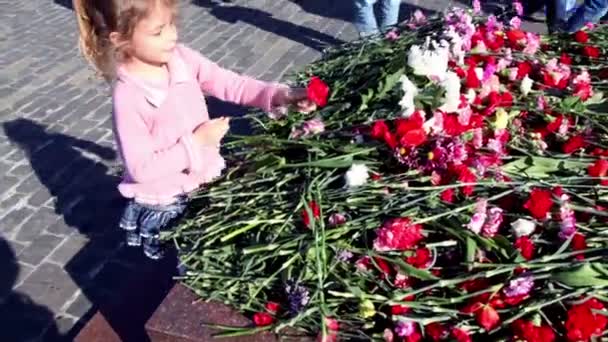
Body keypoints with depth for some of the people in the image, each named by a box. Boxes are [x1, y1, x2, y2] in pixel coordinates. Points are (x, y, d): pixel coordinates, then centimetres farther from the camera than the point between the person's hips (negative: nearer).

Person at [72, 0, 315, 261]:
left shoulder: (181, 58, -11)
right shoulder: (129, 98, -27)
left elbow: (228, 83, -9)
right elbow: (142, 169, -24)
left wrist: (278, 94, -23)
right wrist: (196, 142, -25)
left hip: (202, 181, 5)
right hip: (164, 204, -5)